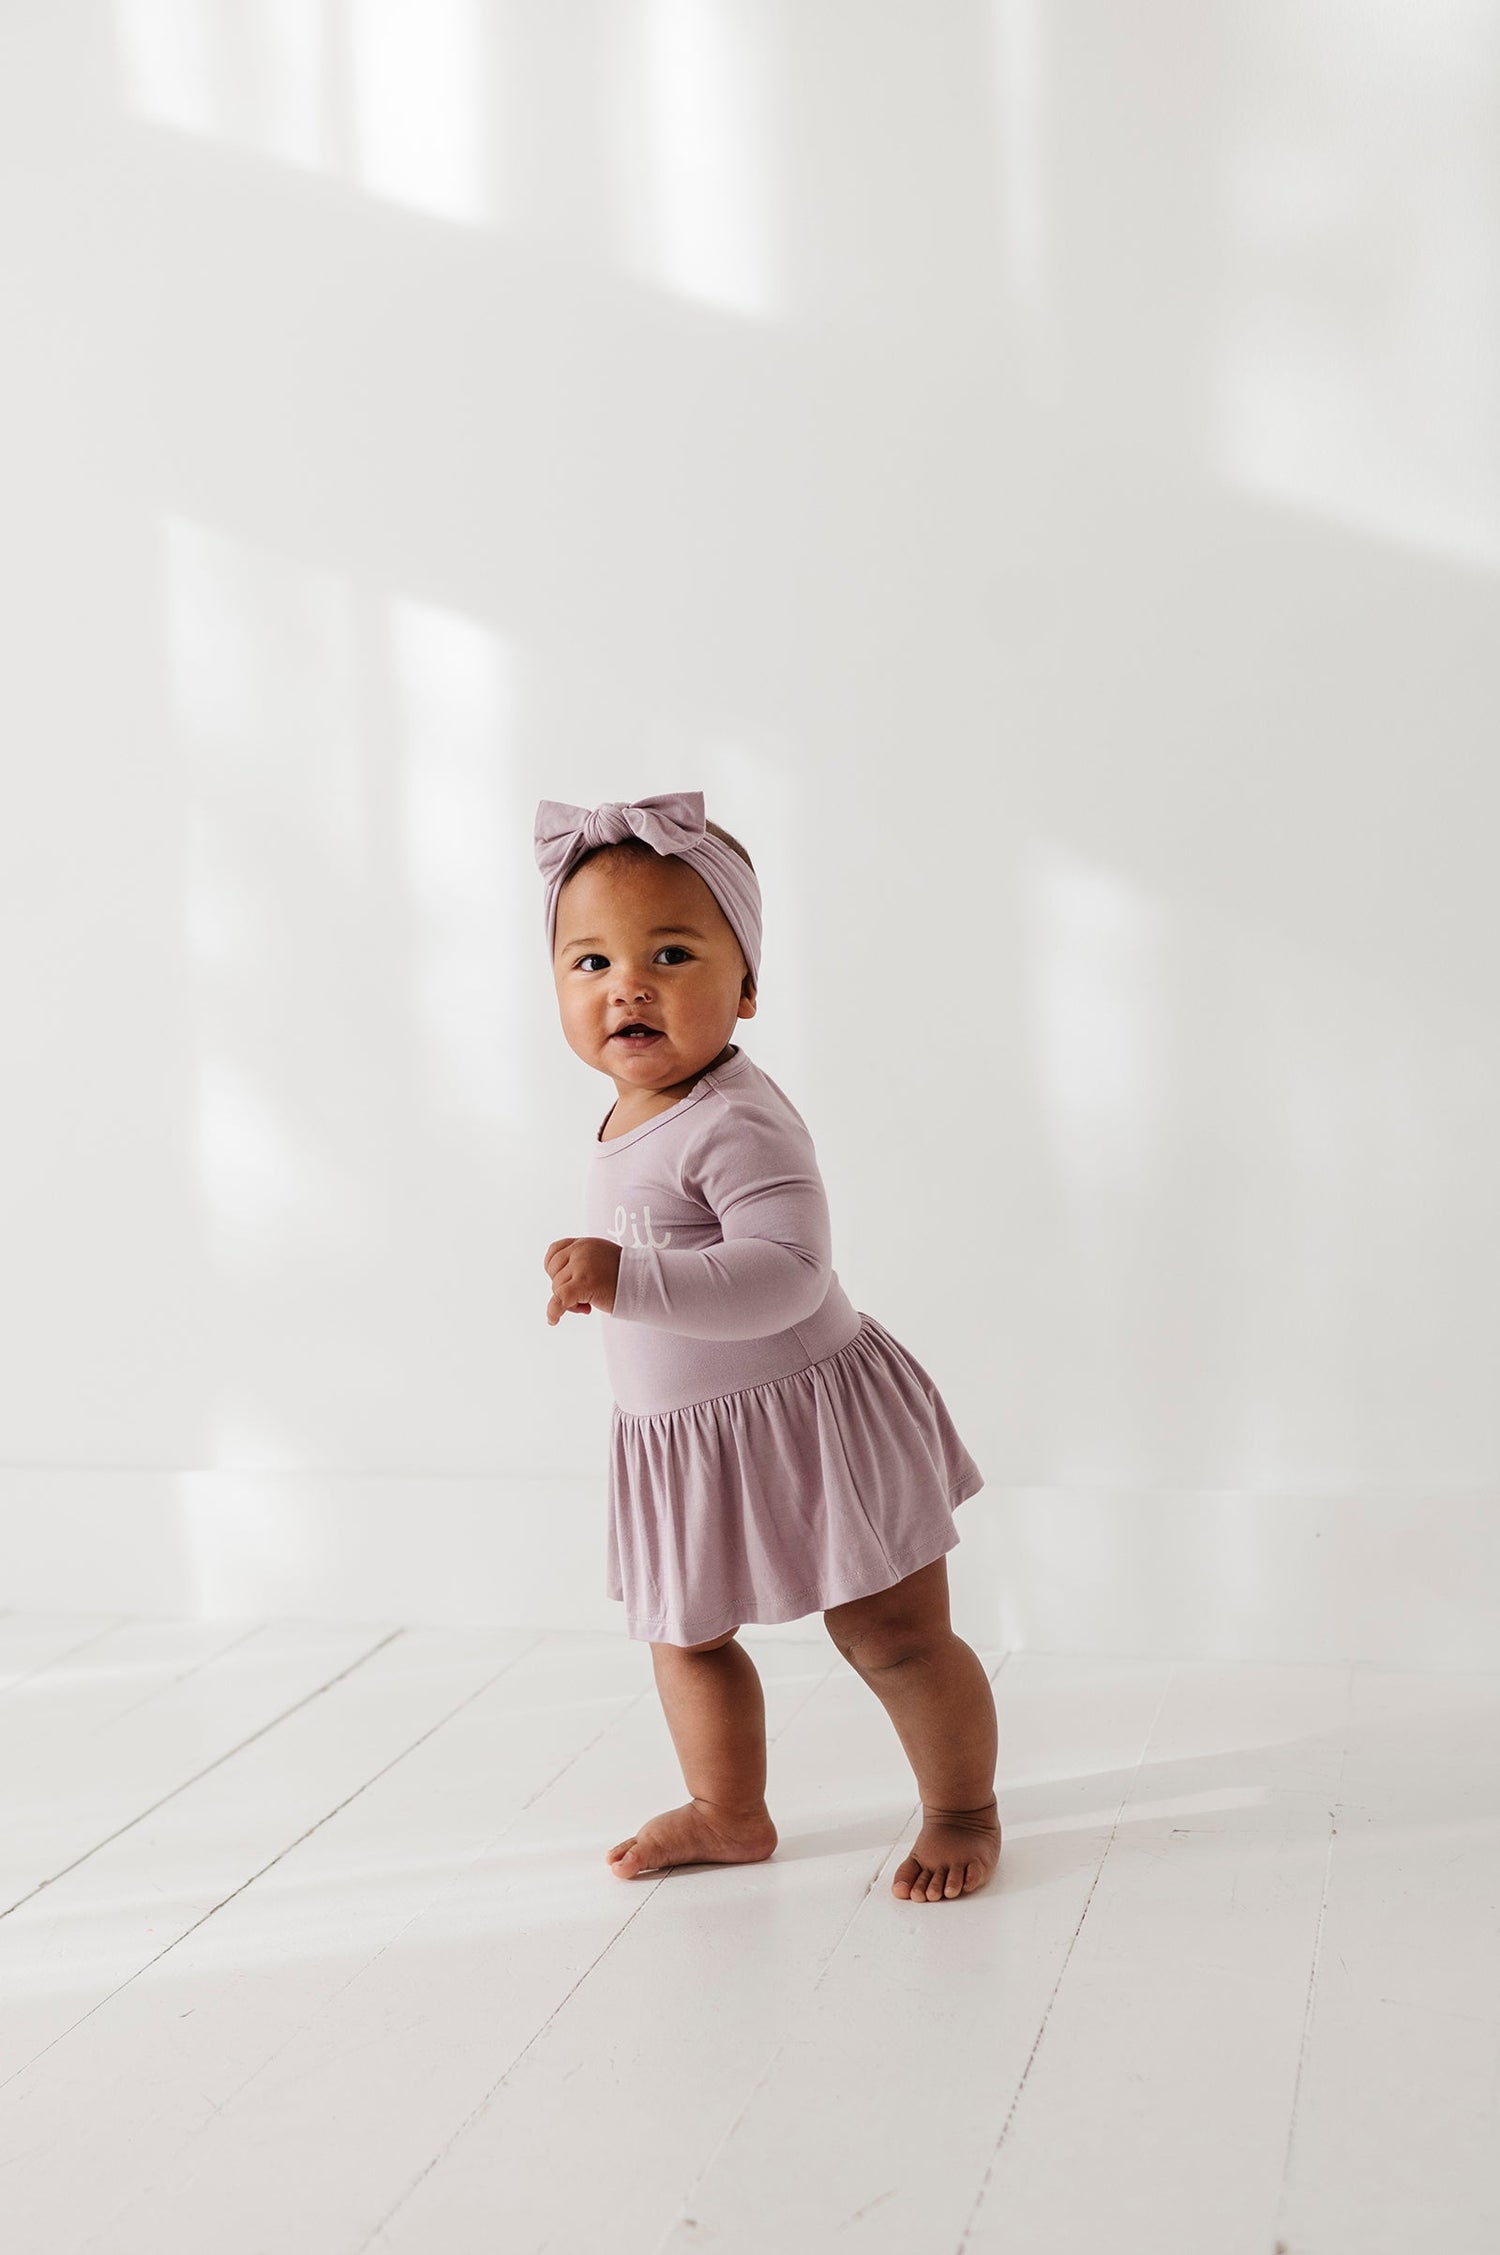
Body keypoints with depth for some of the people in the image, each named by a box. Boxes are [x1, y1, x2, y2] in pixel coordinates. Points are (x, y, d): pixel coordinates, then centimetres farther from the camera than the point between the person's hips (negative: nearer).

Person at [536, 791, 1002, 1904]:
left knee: (894, 1638, 6)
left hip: (807, 1417, -9)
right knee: (685, 1633, 22)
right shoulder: (630, 1119, 3)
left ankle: (964, 1810, 29)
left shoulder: (739, 1122, -26)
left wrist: (628, 1282, -42)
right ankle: (730, 1811, 43)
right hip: (681, 1440, 9)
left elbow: (786, 1272, -37)